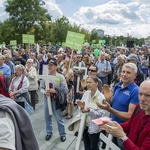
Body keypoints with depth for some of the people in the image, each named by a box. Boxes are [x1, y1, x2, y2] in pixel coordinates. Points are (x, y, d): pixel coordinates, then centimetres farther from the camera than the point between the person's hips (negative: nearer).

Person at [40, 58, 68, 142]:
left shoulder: (60, 77, -12)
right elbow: (41, 87, 5)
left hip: (56, 100, -3)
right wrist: (44, 92, -17)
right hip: (47, 99, 4)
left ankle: (62, 134, 29)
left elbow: (65, 90, -11)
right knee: (47, 117, 17)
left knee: (59, 118, 9)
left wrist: (55, 91, -21)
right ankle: (49, 133, 39)